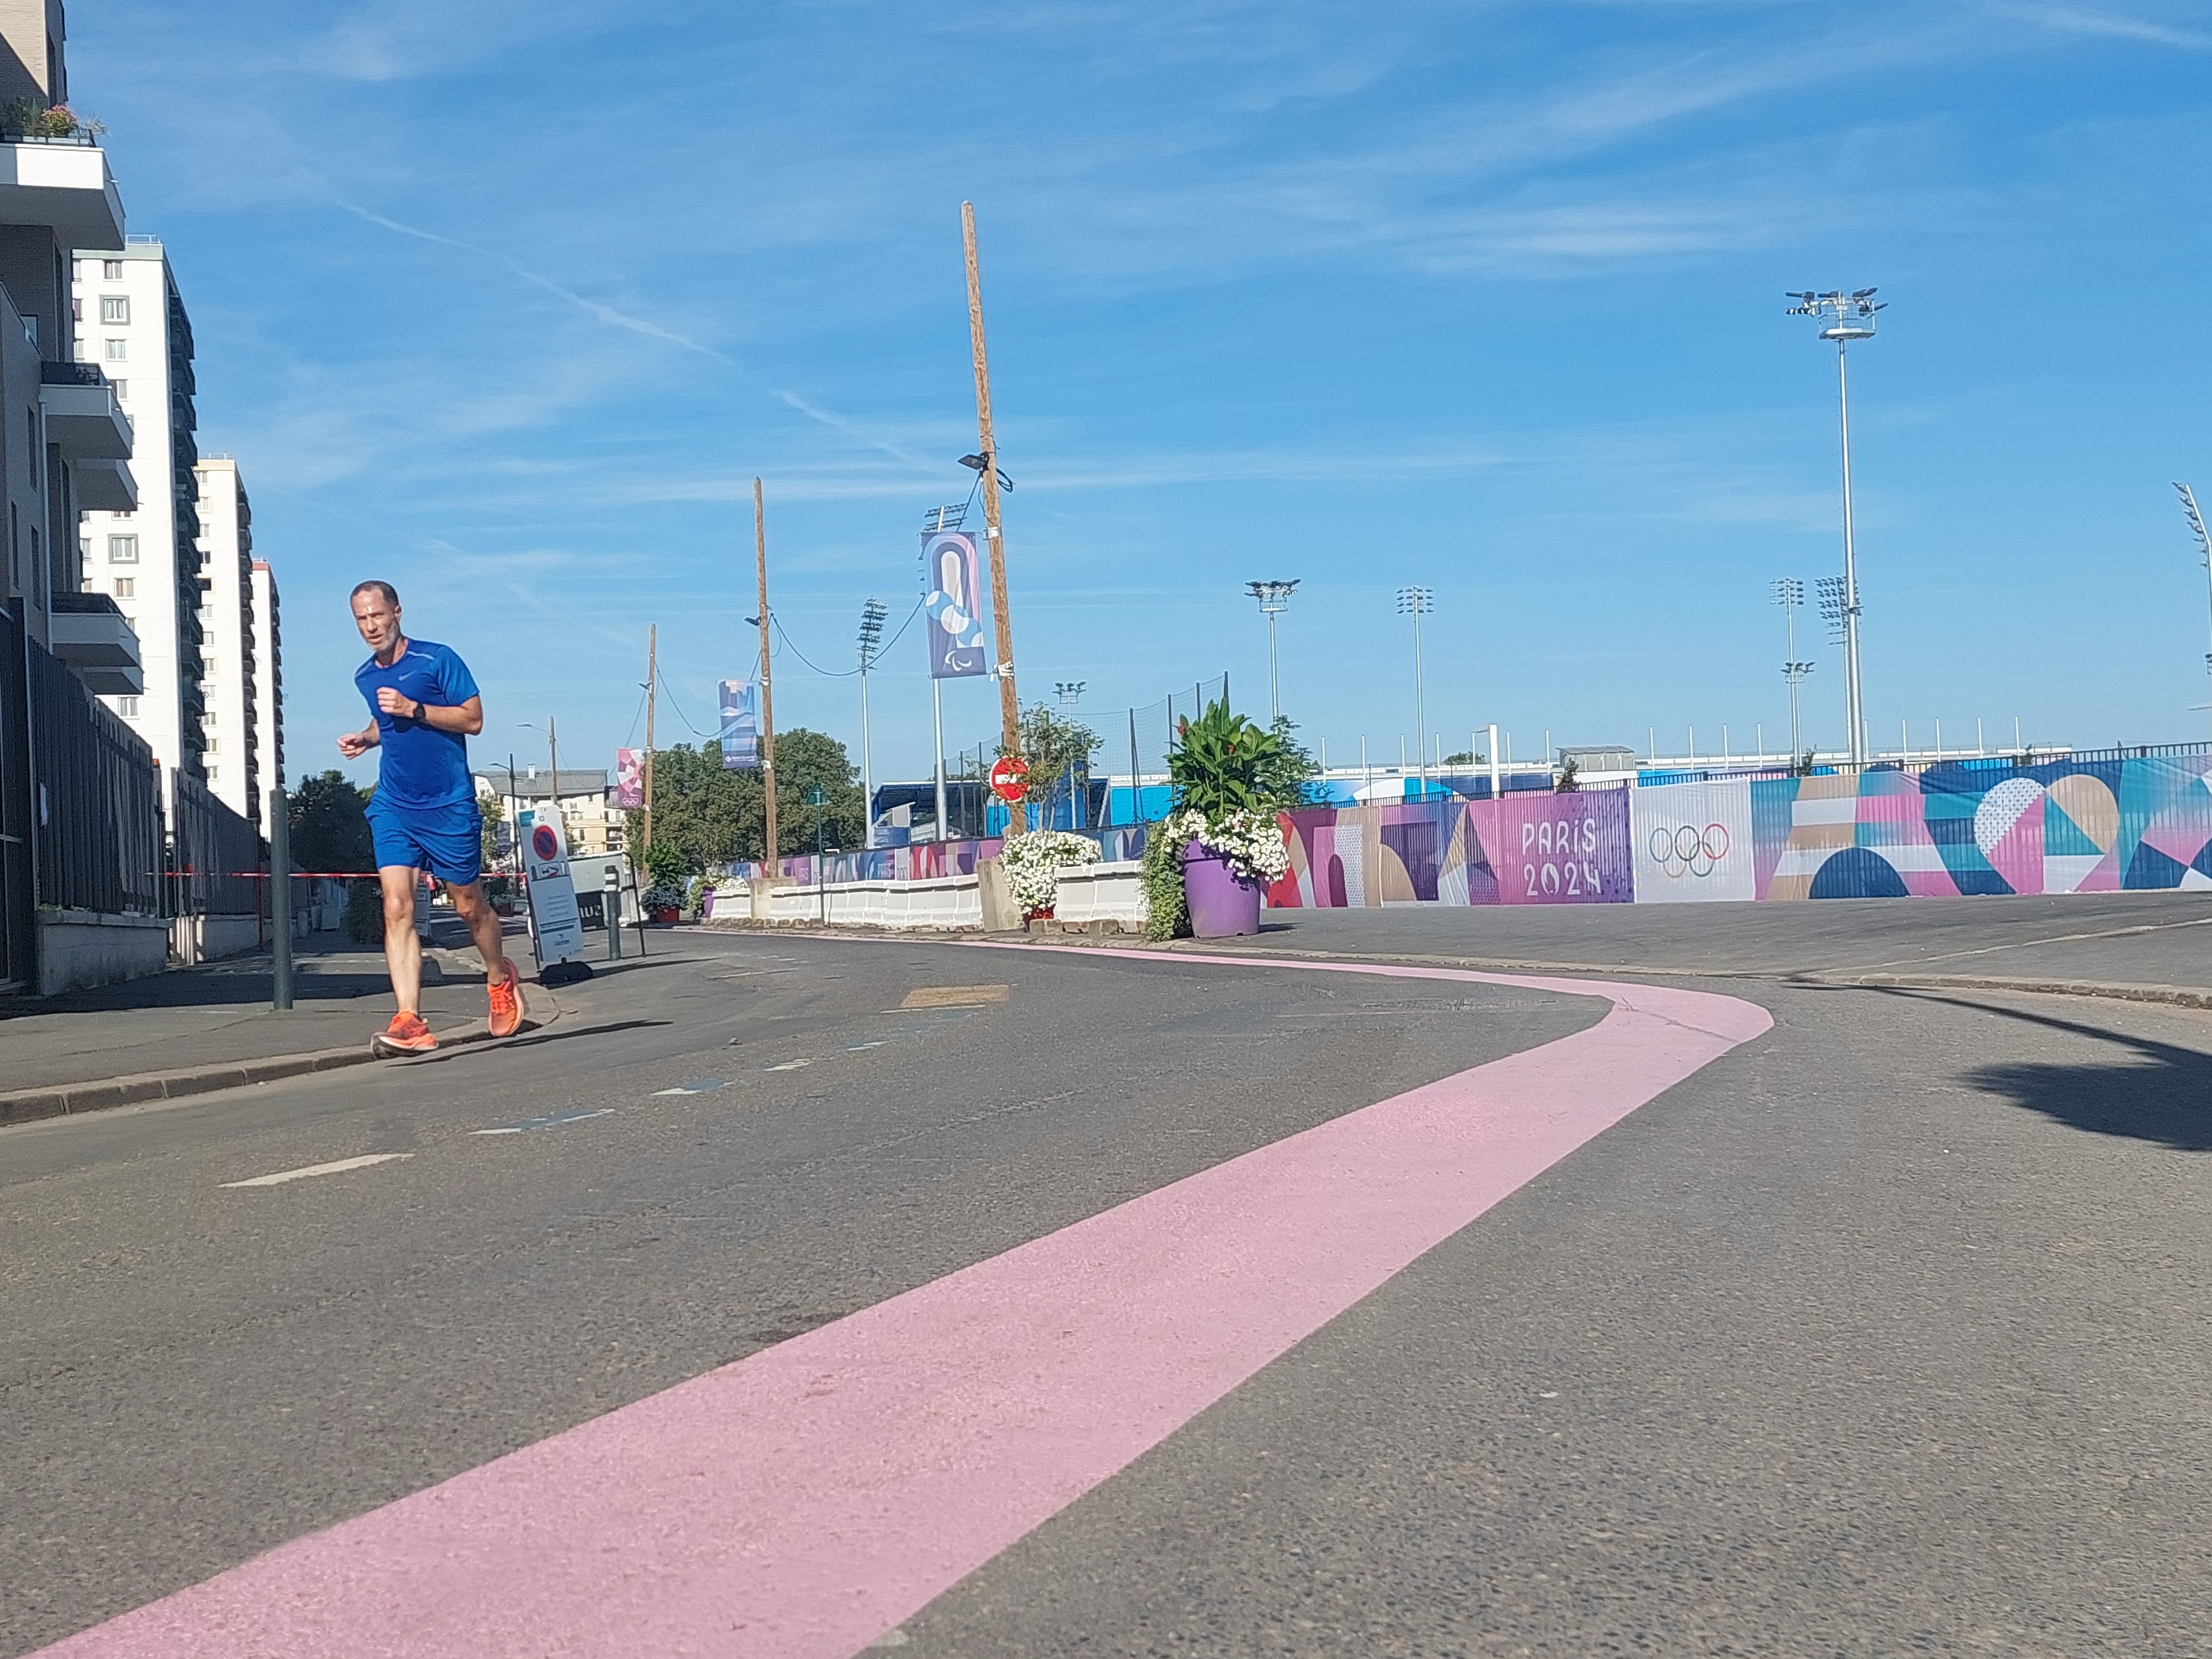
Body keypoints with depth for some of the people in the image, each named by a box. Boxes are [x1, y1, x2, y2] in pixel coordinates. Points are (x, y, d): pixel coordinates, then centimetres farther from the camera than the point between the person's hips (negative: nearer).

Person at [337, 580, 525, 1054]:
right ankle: (410, 1022, -16)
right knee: (397, 908, -11)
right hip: (393, 807, 4)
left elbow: (473, 719, -11)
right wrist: (364, 738, 9)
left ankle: (500, 977, 38)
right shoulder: (365, 677, 10)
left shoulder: (438, 659, -8)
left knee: (469, 907, 8)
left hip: (449, 806, -4)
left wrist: (413, 710, -20)